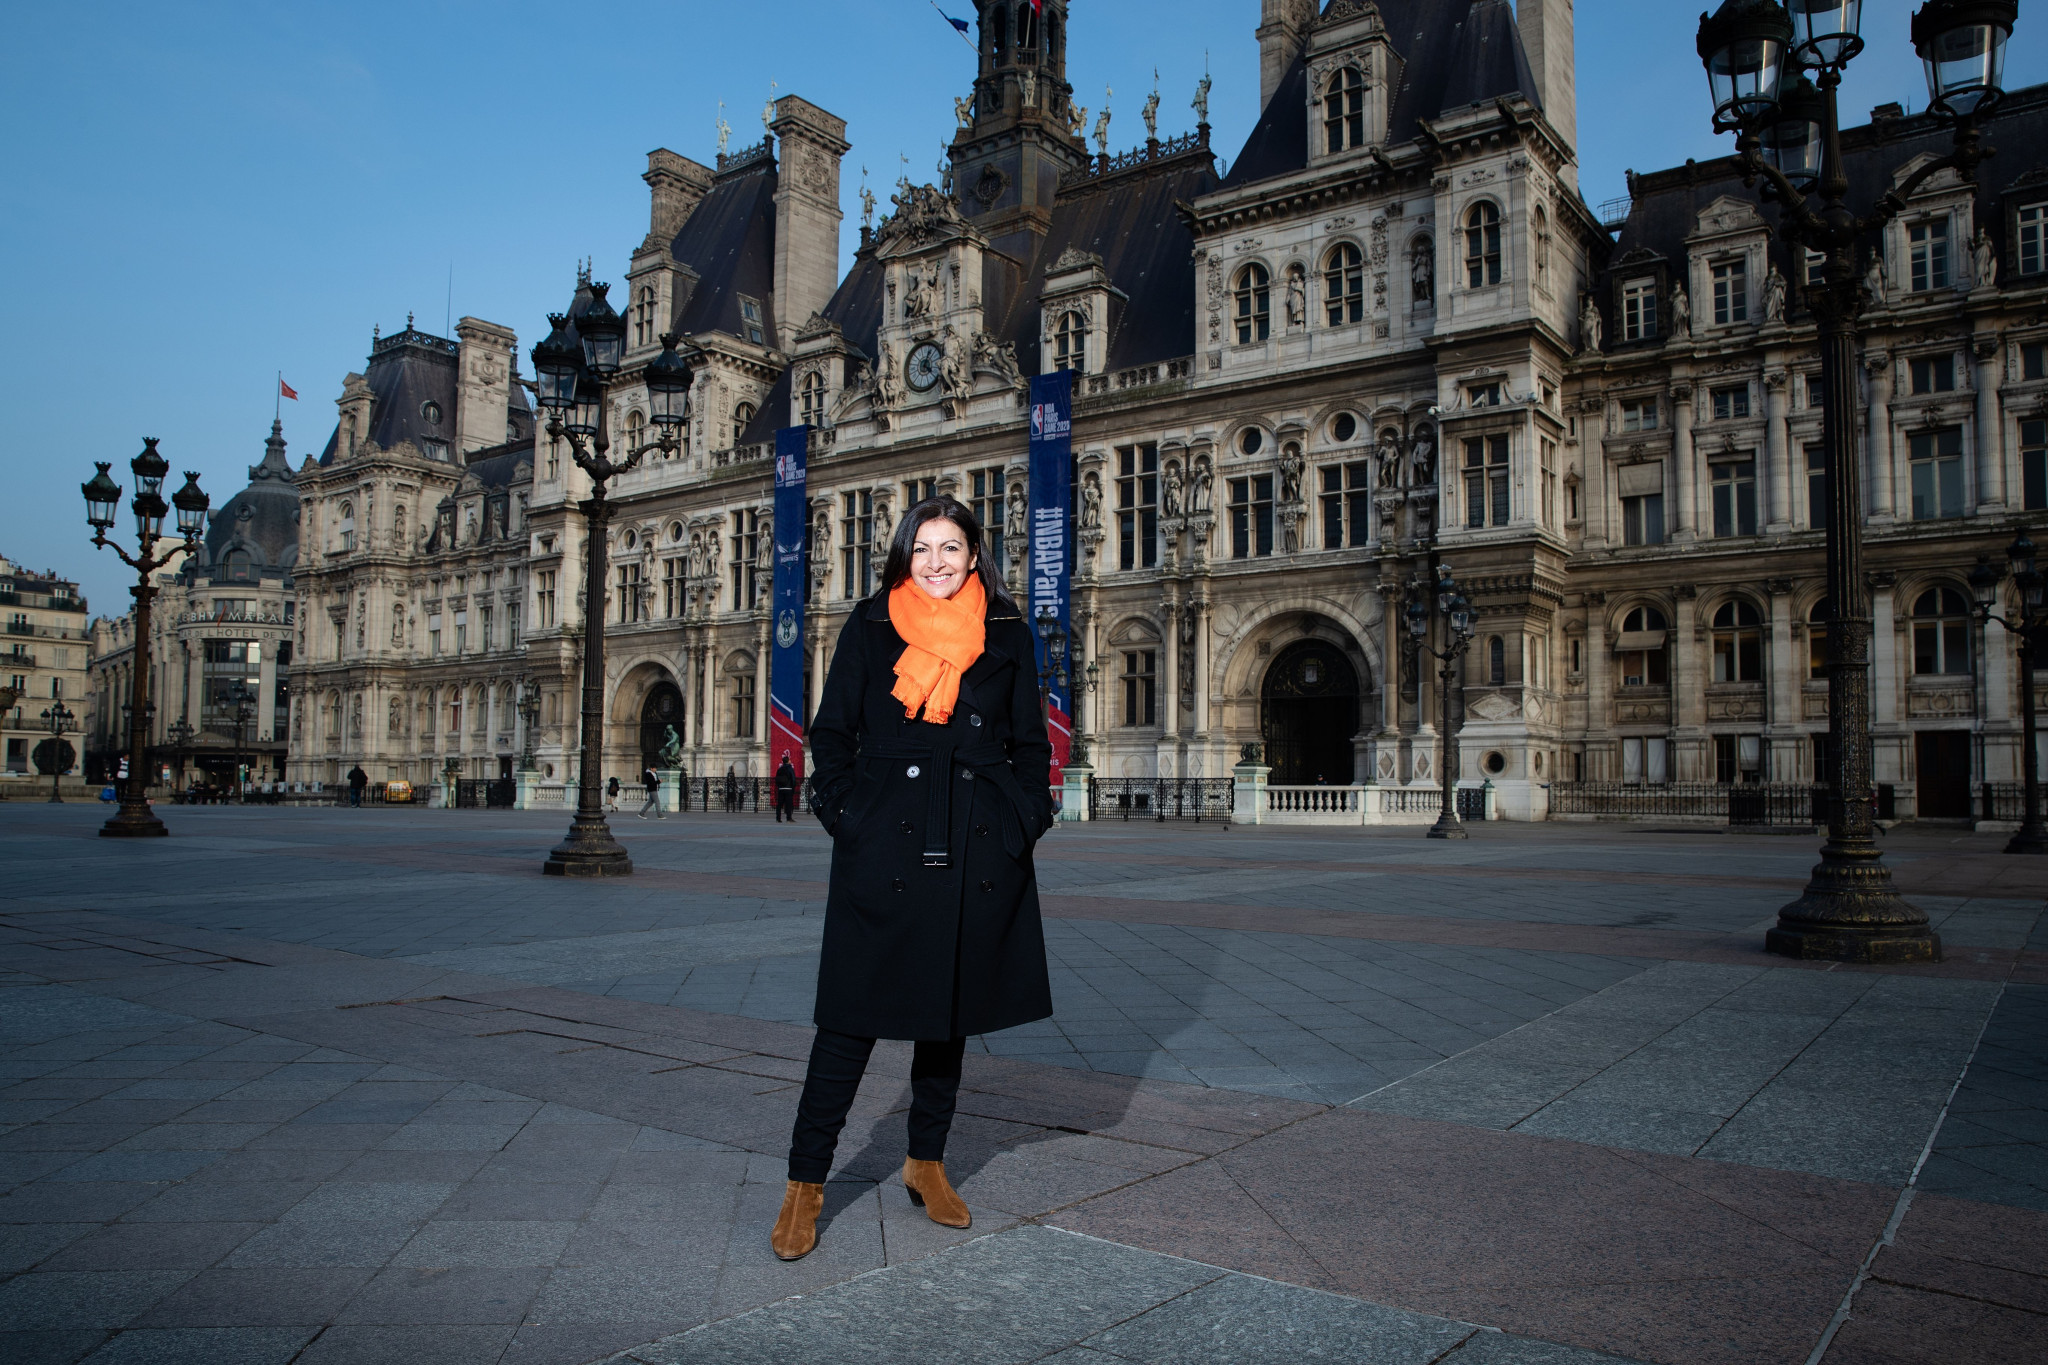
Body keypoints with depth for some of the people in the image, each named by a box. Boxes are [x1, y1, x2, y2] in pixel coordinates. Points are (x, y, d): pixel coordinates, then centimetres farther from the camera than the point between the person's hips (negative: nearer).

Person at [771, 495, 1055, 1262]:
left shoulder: (1008, 637, 8)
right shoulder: (870, 629, 5)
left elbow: (1031, 744, 12)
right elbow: (832, 733, 6)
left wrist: (1023, 823, 0)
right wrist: (845, 817, -4)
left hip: (978, 853, 2)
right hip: (885, 846, -2)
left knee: (952, 1009, 11)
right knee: (854, 1012, -1)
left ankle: (926, 1162, 28)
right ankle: (805, 1183, 10)